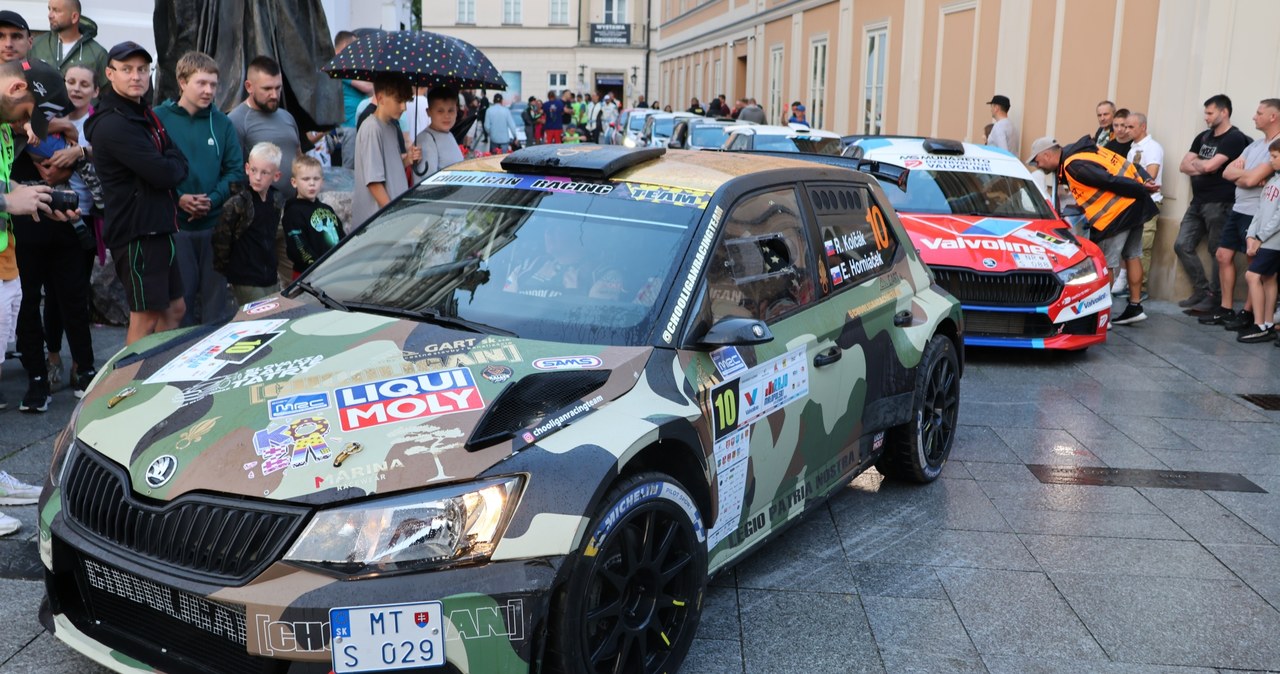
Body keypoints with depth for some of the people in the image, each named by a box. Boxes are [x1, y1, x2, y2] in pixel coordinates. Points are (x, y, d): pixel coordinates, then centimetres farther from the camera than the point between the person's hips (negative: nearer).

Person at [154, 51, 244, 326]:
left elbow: (236, 170, 4)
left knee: (215, 294, 8)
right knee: (181, 294, 3)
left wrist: (213, 199, -11)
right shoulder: (159, 119, -1)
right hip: (174, 224, -2)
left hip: (215, 224, 2)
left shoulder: (222, 123, 7)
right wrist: (178, 198, -17)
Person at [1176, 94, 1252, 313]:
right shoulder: (1203, 137, 15)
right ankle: (1202, 291, 13)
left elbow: (1210, 165, -19)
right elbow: (1183, 166, 9)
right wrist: (1203, 168, -8)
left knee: (1218, 252, -1)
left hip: (1219, 204, -8)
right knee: (1183, 246, 5)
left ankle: (1214, 297, 6)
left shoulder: (1235, 138, -9)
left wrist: (1196, 162, 1)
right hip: (1197, 202, 8)